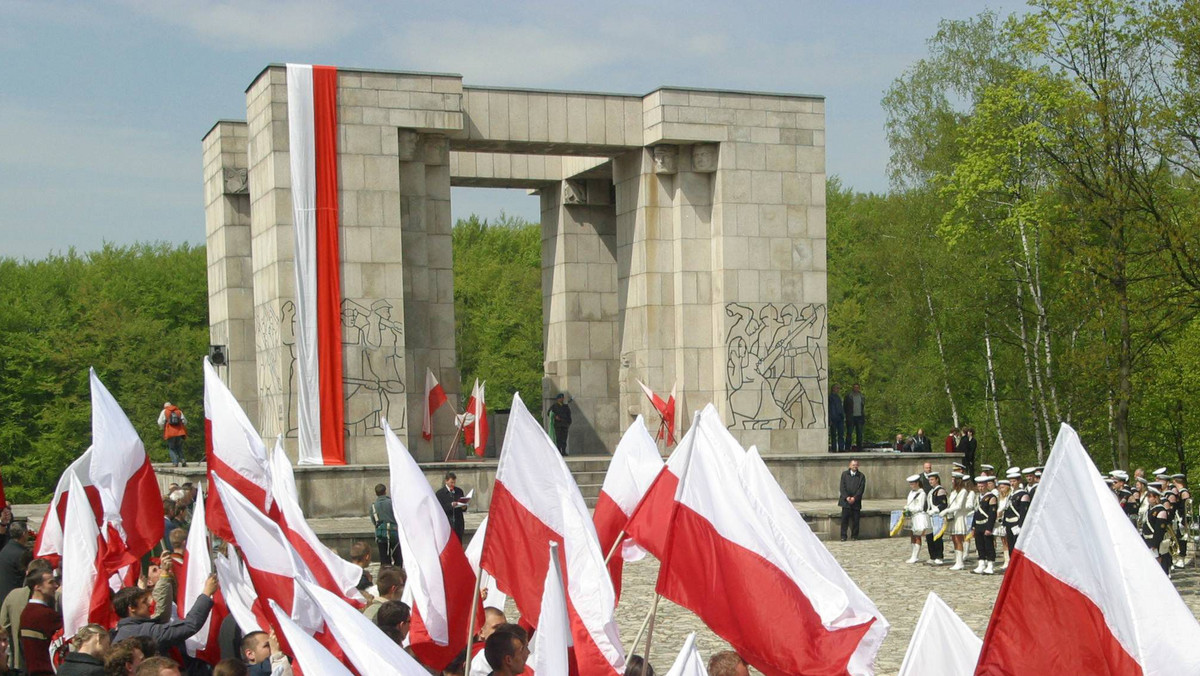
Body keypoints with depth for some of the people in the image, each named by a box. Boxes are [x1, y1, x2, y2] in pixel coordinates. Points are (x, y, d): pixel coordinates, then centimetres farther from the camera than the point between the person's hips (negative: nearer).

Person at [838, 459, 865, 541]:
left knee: (855, 520, 0)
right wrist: (847, 497, -12)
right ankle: (843, 536, -1)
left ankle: (854, 536, 9)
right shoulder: (844, 474, 8)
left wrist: (854, 498, -14)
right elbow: (842, 487, 1)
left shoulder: (861, 476, 6)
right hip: (845, 501, 0)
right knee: (844, 519, -4)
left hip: (856, 501, 0)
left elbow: (861, 489, -2)